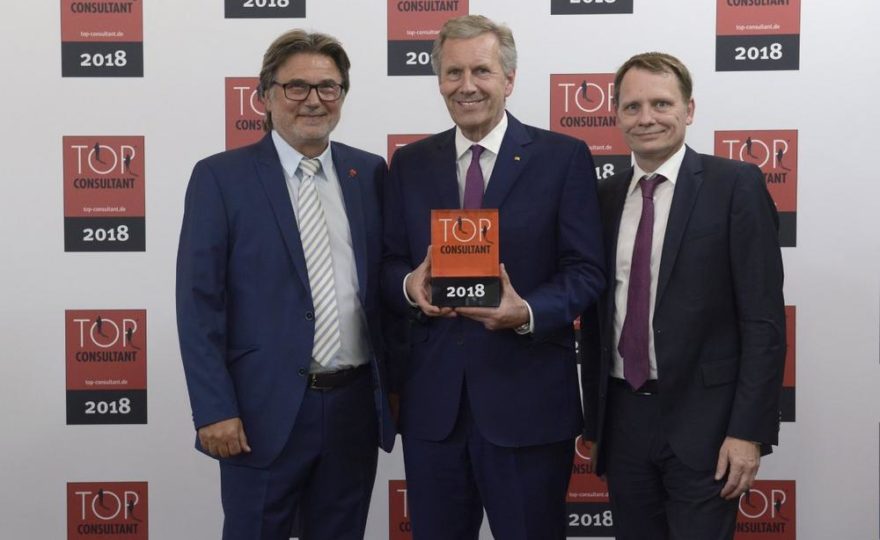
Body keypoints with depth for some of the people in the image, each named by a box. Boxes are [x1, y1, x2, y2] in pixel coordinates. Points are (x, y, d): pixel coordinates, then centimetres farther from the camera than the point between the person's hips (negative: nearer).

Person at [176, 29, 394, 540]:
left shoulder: (370, 172, 7)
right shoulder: (221, 177, -4)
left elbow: (386, 281, 10)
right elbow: (199, 302, -7)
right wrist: (214, 408, -12)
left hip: (357, 404, 4)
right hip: (266, 408, -3)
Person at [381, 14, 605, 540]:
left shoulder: (564, 157, -2)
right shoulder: (410, 163, 9)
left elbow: (586, 270, -5)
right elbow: (389, 265, 9)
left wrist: (528, 311, -23)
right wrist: (410, 285, -14)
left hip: (529, 397, -3)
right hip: (431, 398, 3)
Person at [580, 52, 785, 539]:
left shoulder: (735, 185, -6)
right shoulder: (605, 196, 8)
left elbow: (763, 319, -9)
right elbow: (595, 314, 11)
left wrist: (749, 431, -14)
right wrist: (594, 415, 9)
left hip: (702, 420, -4)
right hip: (622, 417, 5)